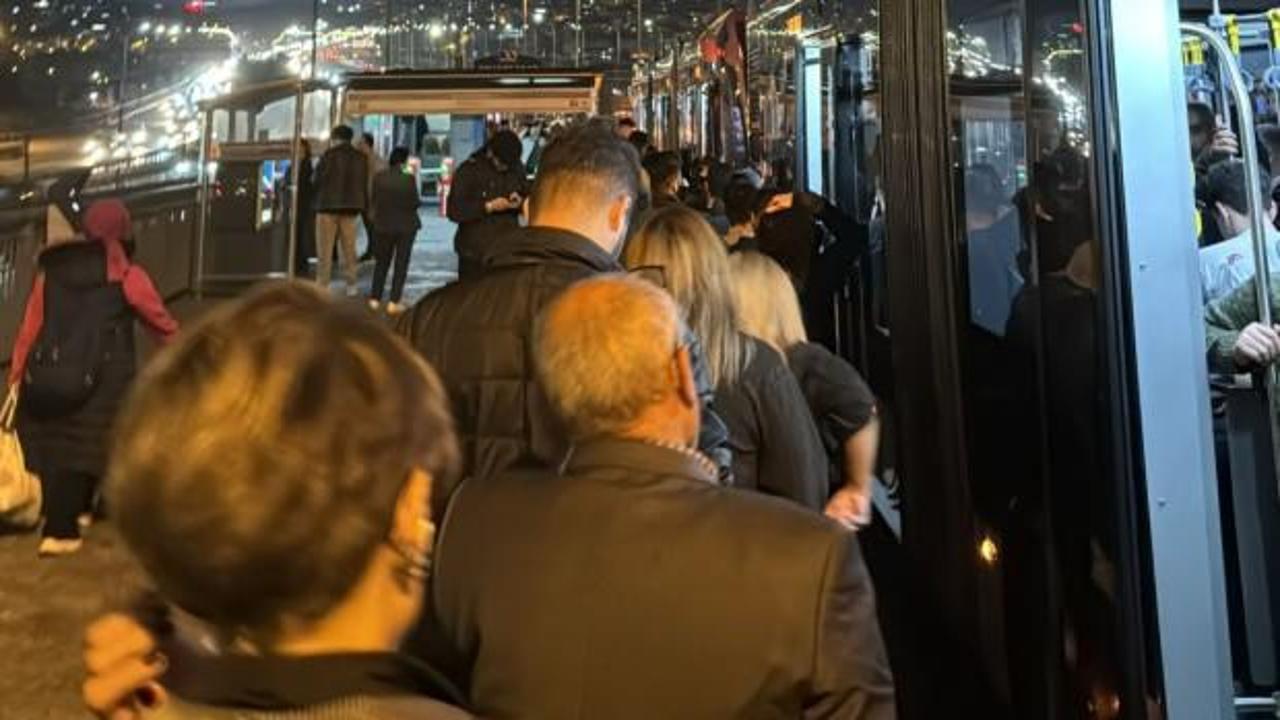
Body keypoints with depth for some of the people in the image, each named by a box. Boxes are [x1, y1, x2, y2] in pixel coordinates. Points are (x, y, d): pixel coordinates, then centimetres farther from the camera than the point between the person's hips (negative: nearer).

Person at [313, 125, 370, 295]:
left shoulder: (329, 155, -9)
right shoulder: (361, 158, 6)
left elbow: (318, 180, -7)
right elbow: (364, 185, 10)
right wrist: (364, 207, 16)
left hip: (328, 205, -4)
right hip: (351, 206, 4)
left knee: (325, 249, 0)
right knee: (348, 247, 11)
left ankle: (322, 285, -2)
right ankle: (351, 285, 11)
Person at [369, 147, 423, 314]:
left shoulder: (379, 177, -7)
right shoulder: (409, 178, -16)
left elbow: (374, 200, 1)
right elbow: (415, 203, -13)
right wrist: (419, 201, 9)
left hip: (384, 225, 3)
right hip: (406, 226, -3)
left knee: (382, 262, 16)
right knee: (401, 264, 5)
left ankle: (375, 298, 16)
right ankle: (394, 302, 2)